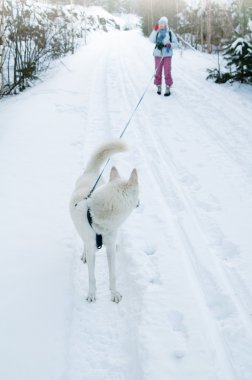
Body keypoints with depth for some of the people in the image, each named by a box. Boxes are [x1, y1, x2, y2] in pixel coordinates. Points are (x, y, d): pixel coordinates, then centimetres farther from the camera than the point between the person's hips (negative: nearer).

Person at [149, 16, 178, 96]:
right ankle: (159, 87, 15)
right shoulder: (157, 33, 9)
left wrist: (170, 44, -15)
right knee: (158, 71, 3)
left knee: (167, 72, -7)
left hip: (167, 54, -2)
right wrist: (155, 30, -12)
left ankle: (168, 88, -2)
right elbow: (152, 40, -6)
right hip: (158, 54, 2)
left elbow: (176, 44, 5)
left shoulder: (170, 33, 4)